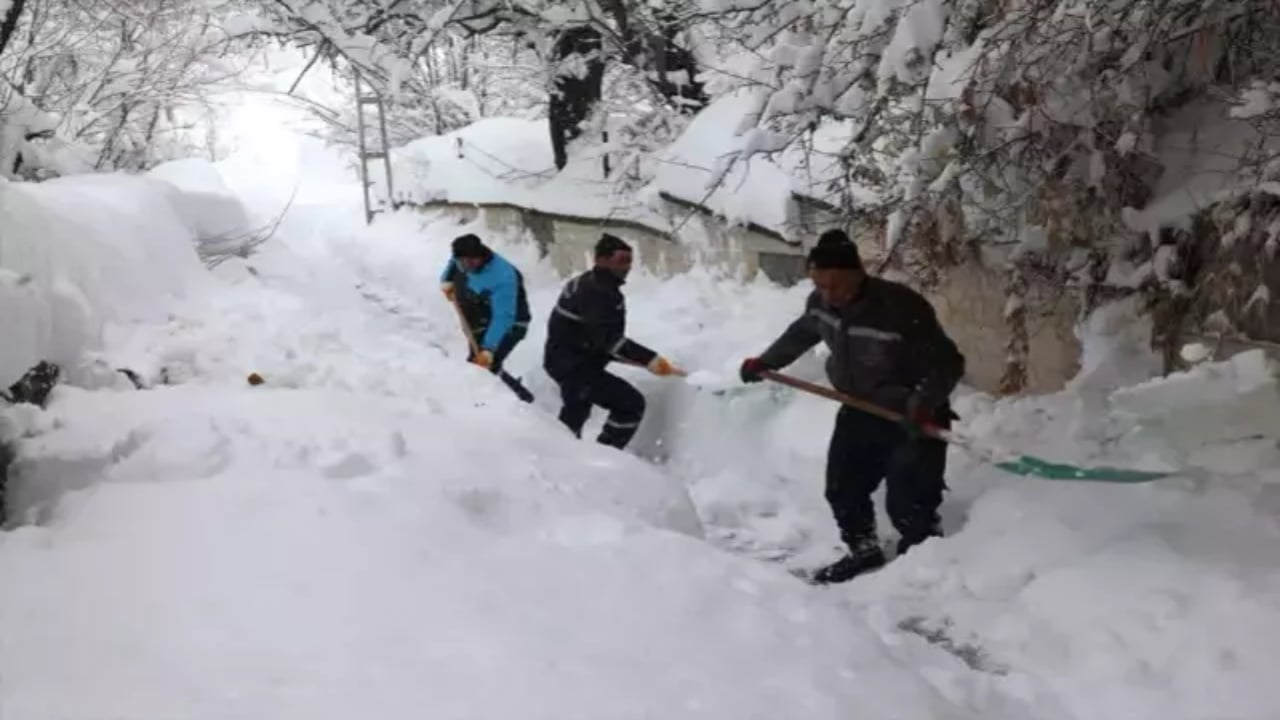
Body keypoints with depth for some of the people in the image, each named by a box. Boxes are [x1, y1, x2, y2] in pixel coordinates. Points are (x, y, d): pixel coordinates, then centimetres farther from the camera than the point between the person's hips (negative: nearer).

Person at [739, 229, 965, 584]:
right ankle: (864, 551, 37)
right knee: (842, 490, 15)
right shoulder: (820, 302, -11)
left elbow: (947, 364, -29)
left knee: (907, 503, -11)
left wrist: (922, 405, -44)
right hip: (858, 412, 7)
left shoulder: (903, 309, -32)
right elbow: (801, 334, 13)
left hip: (912, 419, -7)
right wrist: (764, 362, 20)